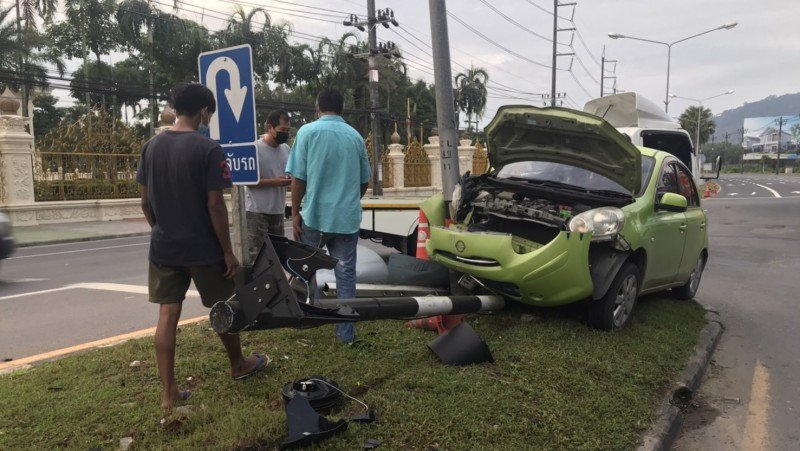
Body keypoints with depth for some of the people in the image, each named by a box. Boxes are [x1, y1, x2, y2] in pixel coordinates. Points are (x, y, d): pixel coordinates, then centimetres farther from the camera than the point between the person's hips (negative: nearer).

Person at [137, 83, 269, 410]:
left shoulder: (151, 147, 3)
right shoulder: (208, 149, -15)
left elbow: (145, 202, 7)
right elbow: (214, 205, -17)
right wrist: (228, 252, -11)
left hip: (164, 248, 5)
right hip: (202, 248, -5)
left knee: (167, 315, 7)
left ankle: (168, 392, 12)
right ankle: (238, 365, 35)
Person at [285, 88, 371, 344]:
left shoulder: (308, 132, -3)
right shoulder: (355, 136, 8)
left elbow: (298, 177, -6)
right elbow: (364, 181, 16)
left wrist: (295, 213, 2)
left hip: (316, 215, -2)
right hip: (348, 218, 3)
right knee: (346, 273, 8)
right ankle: (345, 331, 11)